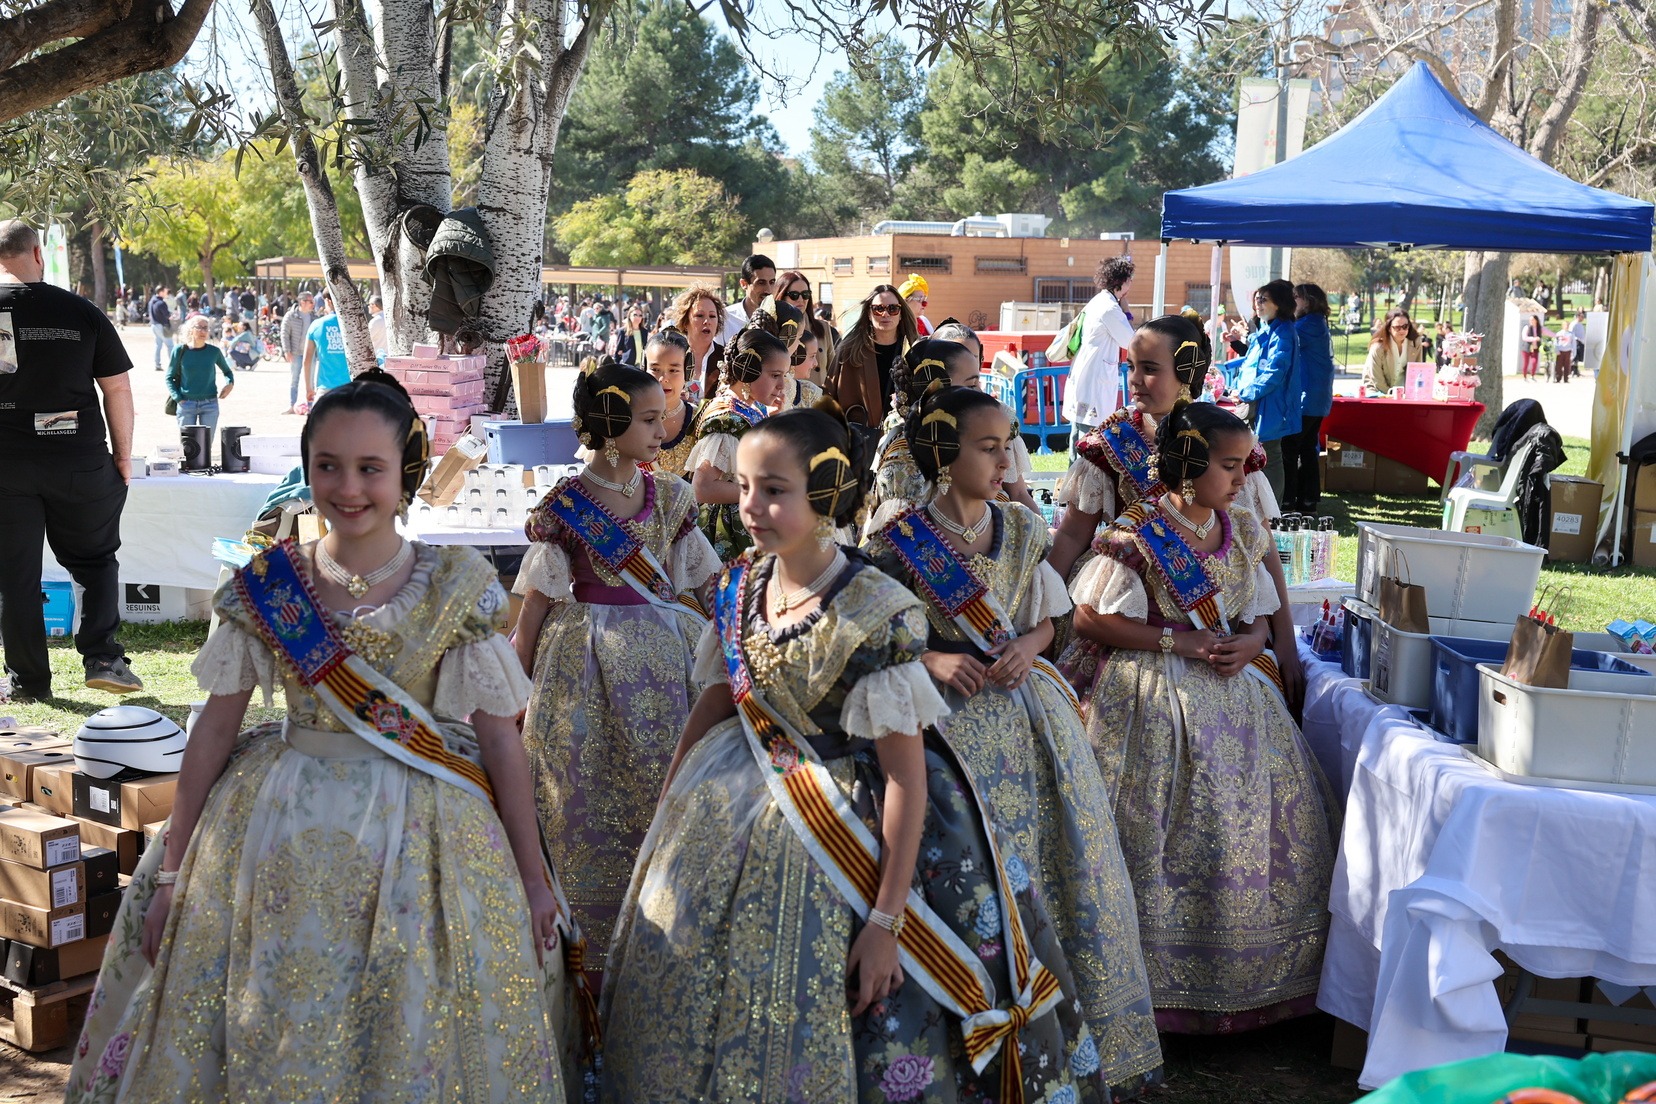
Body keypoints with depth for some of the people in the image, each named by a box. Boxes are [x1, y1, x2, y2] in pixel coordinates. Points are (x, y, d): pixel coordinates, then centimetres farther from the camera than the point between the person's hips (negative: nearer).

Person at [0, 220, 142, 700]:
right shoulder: (82, 313, -2)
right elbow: (118, 388, 1)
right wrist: (123, 456, 9)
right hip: (80, 462, 0)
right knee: (96, 561, 16)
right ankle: (102, 657, 4)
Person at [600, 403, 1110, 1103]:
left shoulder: (877, 614, -24)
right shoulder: (737, 587, -5)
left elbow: (906, 773, -22)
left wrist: (886, 920, -22)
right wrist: (664, 813, 12)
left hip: (852, 822, -6)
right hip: (735, 809, 6)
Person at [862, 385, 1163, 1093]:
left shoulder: (1023, 529, 6)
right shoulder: (902, 539, -7)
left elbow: (1045, 619, 14)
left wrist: (1025, 649, -8)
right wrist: (933, 661, -16)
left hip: (1029, 710, 4)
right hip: (951, 716, -4)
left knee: (1067, 862, 5)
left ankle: (1087, 1040, 20)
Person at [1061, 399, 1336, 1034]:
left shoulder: (1243, 531, 10)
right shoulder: (1136, 535, -9)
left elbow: (1260, 617, 16)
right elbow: (1089, 620, -10)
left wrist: (1248, 645, -8)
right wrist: (1178, 641, -14)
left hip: (1232, 688, 6)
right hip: (1154, 696, -6)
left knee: (1276, 808, -2)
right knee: (1170, 828, -11)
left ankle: (1259, 972, 13)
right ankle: (1175, 979, 4)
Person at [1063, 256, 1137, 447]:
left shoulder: (1097, 302, 13)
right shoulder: (1110, 308, -17)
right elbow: (1129, 341, -7)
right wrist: (1126, 311, -2)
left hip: (1082, 375, 10)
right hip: (1095, 379, -10)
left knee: (1078, 430, 14)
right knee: (1090, 431, -9)